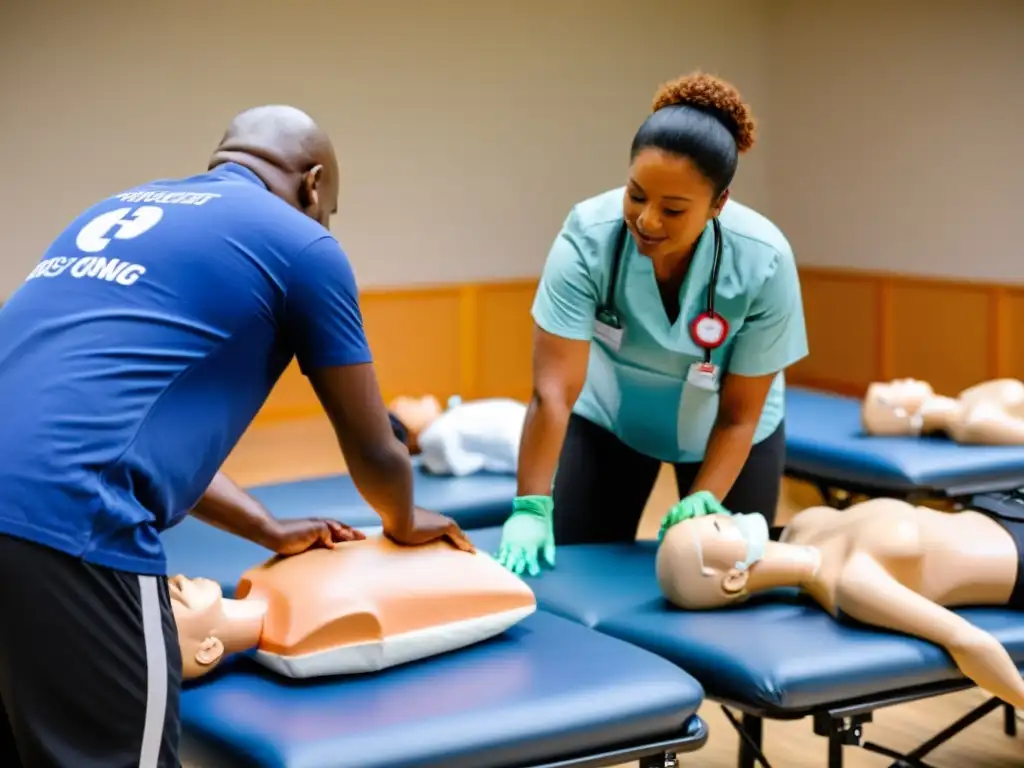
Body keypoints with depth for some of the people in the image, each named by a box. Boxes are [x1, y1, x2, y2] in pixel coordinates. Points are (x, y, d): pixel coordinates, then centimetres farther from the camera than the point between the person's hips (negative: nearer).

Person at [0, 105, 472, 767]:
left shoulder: (119, 209, 27)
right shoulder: (301, 243, 7)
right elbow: (373, 453, 16)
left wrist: (272, 532, 38)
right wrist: (403, 523, 37)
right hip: (67, 524, -8)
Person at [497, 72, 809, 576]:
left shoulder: (763, 261, -32)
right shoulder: (587, 237, -33)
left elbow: (739, 414, -21)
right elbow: (553, 389, -35)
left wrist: (704, 501, -34)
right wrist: (531, 508, -41)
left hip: (718, 427, 0)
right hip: (609, 412, 0)